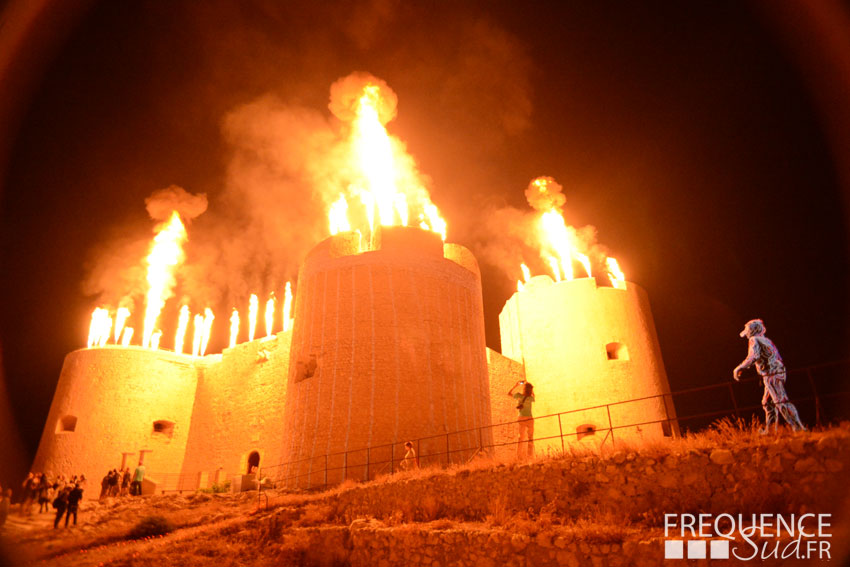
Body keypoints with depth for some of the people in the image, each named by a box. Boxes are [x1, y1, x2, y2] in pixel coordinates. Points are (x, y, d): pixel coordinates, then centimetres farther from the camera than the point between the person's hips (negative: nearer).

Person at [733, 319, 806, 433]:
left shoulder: (754, 340, -7)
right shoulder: (766, 340, 21)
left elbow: (753, 356, -21)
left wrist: (739, 368, -17)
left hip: (771, 375, -10)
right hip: (779, 373, 10)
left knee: (781, 402, -11)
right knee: (767, 402, 15)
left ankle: (798, 427, -13)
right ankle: (769, 429, 19)